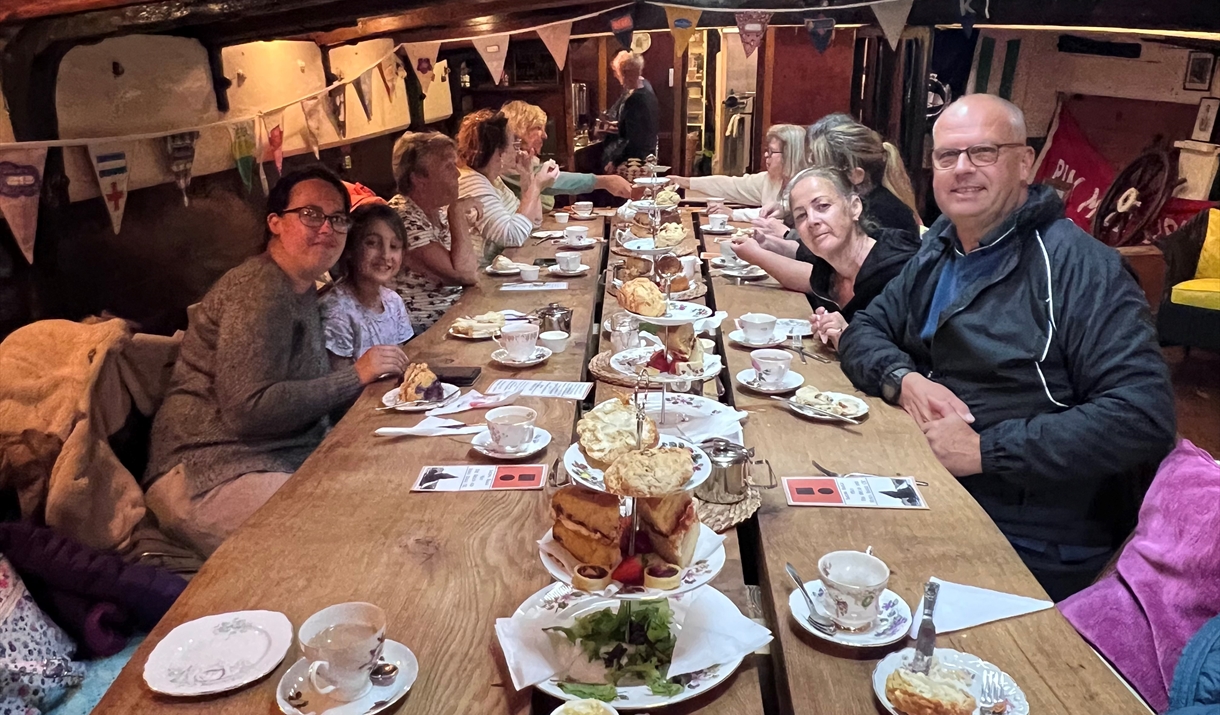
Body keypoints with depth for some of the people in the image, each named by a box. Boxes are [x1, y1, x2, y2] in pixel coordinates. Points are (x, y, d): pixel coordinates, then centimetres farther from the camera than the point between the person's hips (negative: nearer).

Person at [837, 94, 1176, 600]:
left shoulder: (1076, 265, -14)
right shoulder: (941, 247, 9)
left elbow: (1143, 415, -21)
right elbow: (864, 332, 13)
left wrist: (986, 450, -22)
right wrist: (903, 381, -10)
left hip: (1035, 546, -6)